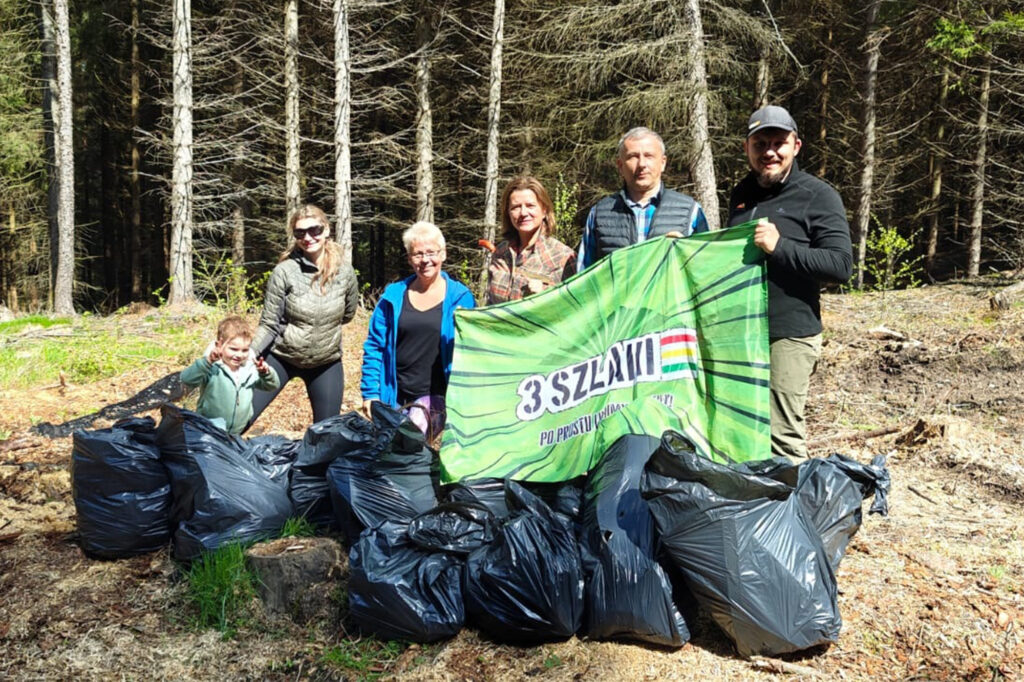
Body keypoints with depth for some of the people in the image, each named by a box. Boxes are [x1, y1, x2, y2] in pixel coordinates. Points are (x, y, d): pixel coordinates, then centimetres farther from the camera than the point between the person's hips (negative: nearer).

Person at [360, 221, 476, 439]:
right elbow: (374, 347, 7)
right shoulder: (394, 296, 5)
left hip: (435, 397, -3)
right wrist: (370, 393, 1)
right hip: (395, 398, 3)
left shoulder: (460, 298, 0)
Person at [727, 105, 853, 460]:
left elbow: (841, 264, -14)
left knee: (781, 436, -6)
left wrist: (780, 247, -22)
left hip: (789, 334, -7)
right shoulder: (741, 194, 15)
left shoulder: (818, 195, -5)